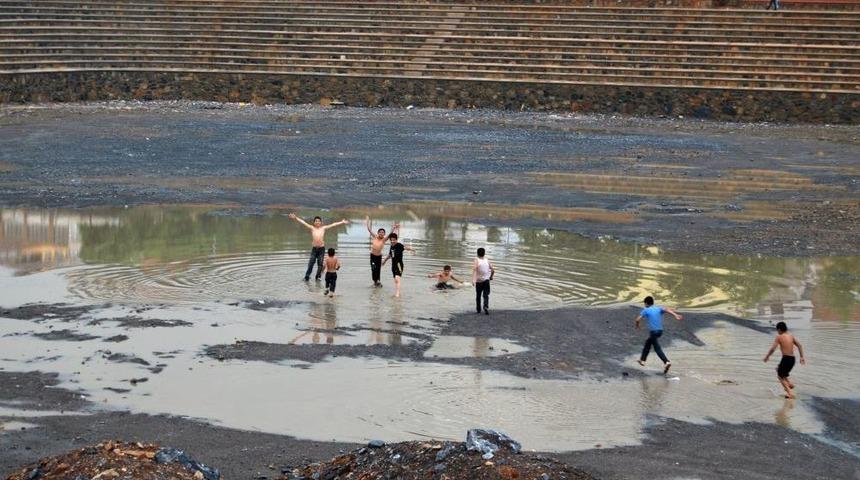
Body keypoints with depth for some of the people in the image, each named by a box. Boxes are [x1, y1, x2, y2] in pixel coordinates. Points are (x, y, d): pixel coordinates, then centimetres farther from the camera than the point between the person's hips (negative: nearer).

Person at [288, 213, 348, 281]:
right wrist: (295, 218, -8)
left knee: (320, 263, 2)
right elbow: (303, 222, -2)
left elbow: (333, 224, 5)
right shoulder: (312, 228, 2)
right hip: (314, 248, -1)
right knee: (311, 263, -5)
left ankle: (318, 277, 13)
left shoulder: (323, 228, 4)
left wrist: (342, 222, 7)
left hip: (321, 248, 1)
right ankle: (307, 277, 2)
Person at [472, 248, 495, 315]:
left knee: (478, 295, 14)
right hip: (486, 280, 1)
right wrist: (491, 276, 25)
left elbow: (474, 270, -19)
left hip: (478, 281, -1)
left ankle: (478, 309, 24)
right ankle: (486, 307, -24)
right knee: (486, 295, 0)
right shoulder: (487, 260, 4)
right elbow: (493, 270, 6)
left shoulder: (476, 260, -5)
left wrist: (473, 280, -26)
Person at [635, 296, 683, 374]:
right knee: (648, 342, 25)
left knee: (657, 348, -6)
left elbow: (638, 319, -7)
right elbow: (667, 310, -11)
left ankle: (667, 362, -24)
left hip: (653, 331, -6)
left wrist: (637, 325, 15)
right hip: (660, 331, 6)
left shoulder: (646, 310, -2)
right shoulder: (659, 309, 9)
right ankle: (642, 360, 33)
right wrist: (675, 315, -26)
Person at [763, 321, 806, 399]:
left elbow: (772, 349, -11)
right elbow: (799, 345, 9)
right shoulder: (791, 336, 12)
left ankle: (790, 393, -5)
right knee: (778, 369, 29)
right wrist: (802, 357, 11)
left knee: (780, 376, 8)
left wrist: (767, 356, 3)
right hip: (792, 359, 7)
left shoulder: (779, 337, -5)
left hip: (786, 358, -7)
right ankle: (789, 384, 18)